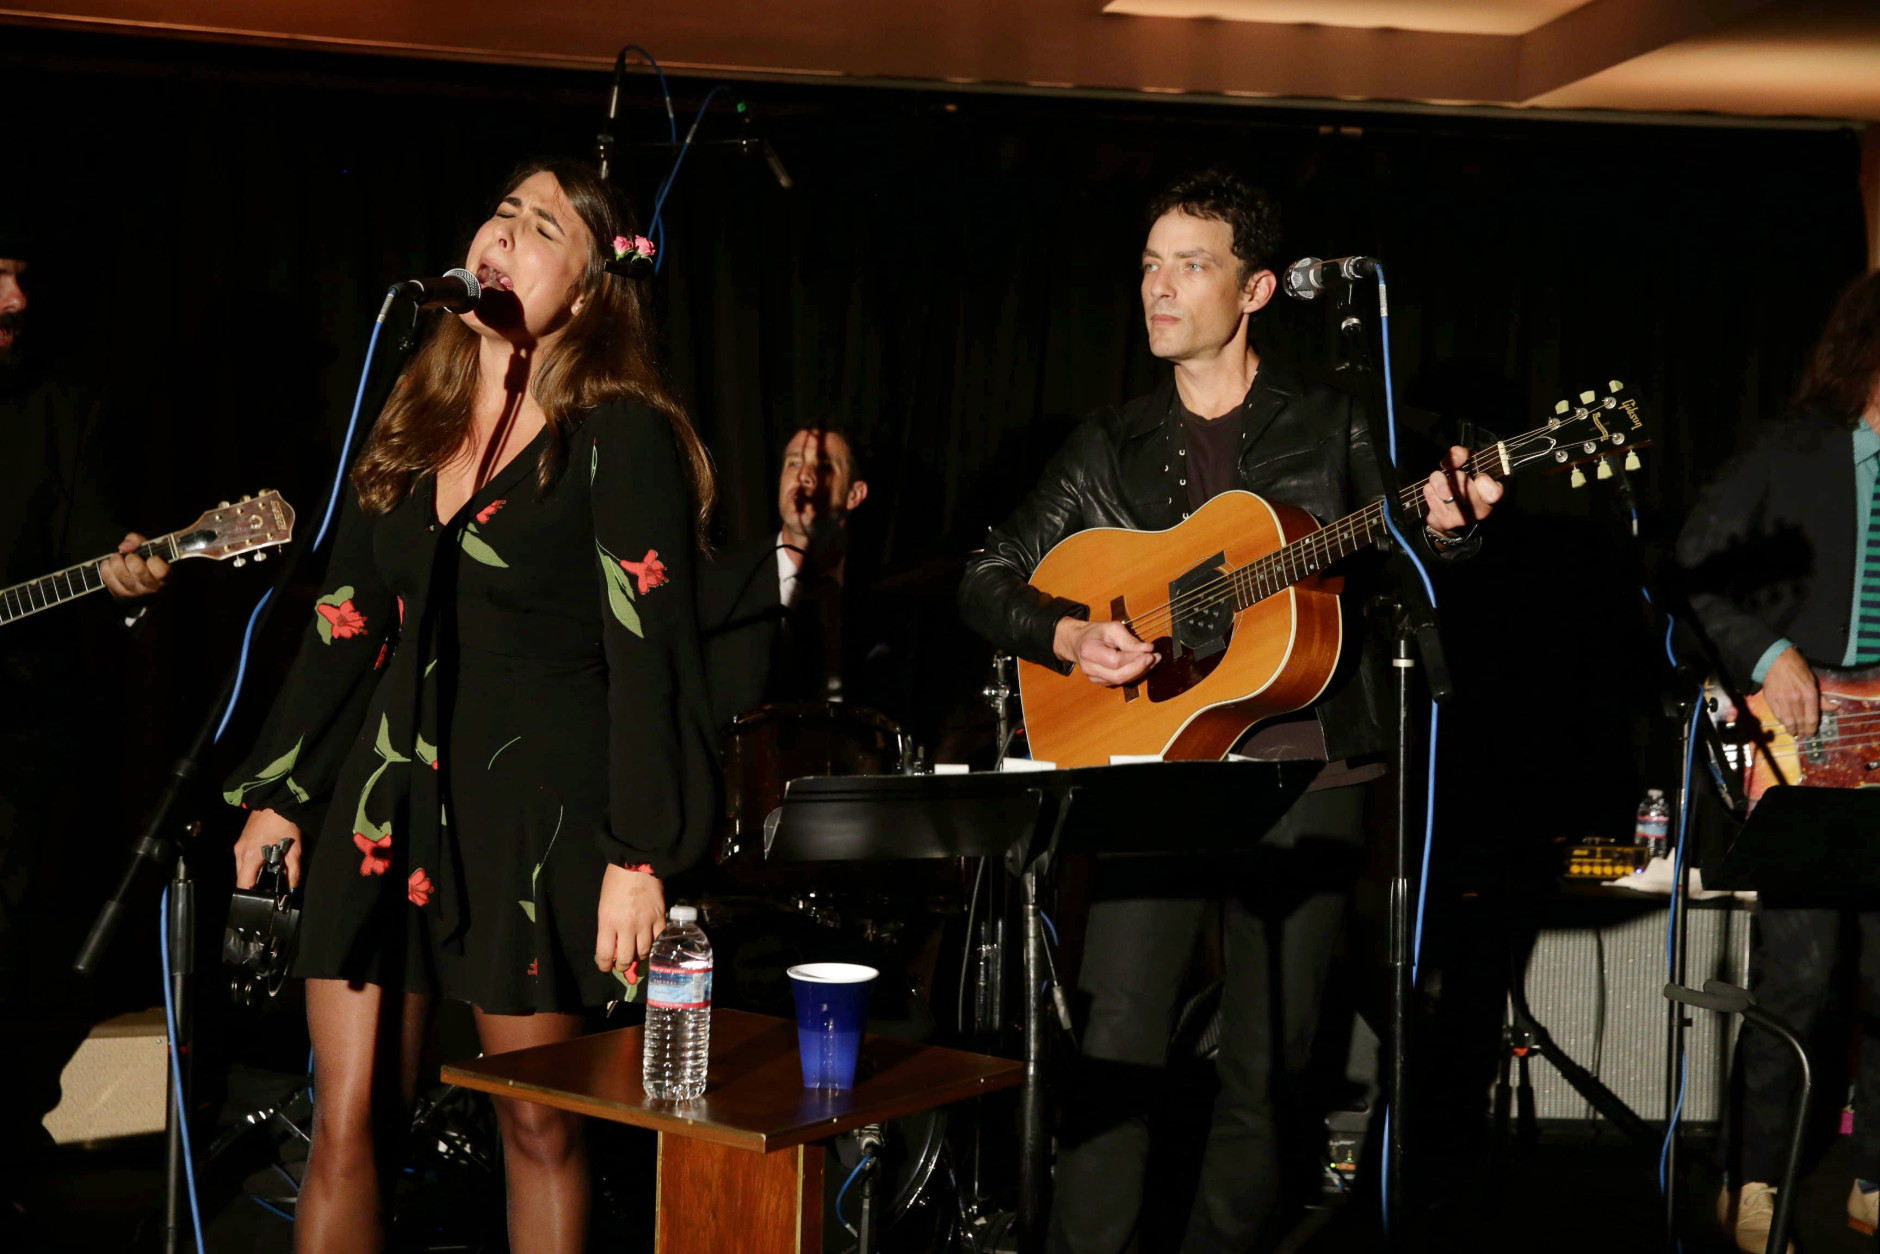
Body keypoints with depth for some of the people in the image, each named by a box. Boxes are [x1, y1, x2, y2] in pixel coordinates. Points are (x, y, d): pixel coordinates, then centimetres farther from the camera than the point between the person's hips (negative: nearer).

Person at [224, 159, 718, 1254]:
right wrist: (278, 791, 16)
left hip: (536, 804, -5)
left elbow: (650, 654, -12)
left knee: (539, 1127, 6)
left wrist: (640, 855, -17)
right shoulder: (416, 425, 13)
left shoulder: (620, 439, -7)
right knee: (345, 1124, 5)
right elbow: (347, 619, 17)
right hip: (387, 795, 6)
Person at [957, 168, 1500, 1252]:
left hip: (1306, 772, -1)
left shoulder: (1330, 427, 8)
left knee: (1270, 1061, 4)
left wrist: (1446, 524, -17)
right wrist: (1068, 636, -8)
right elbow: (988, 582, 12)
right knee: (1120, 1041, -8)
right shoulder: (1113, 448, 11)